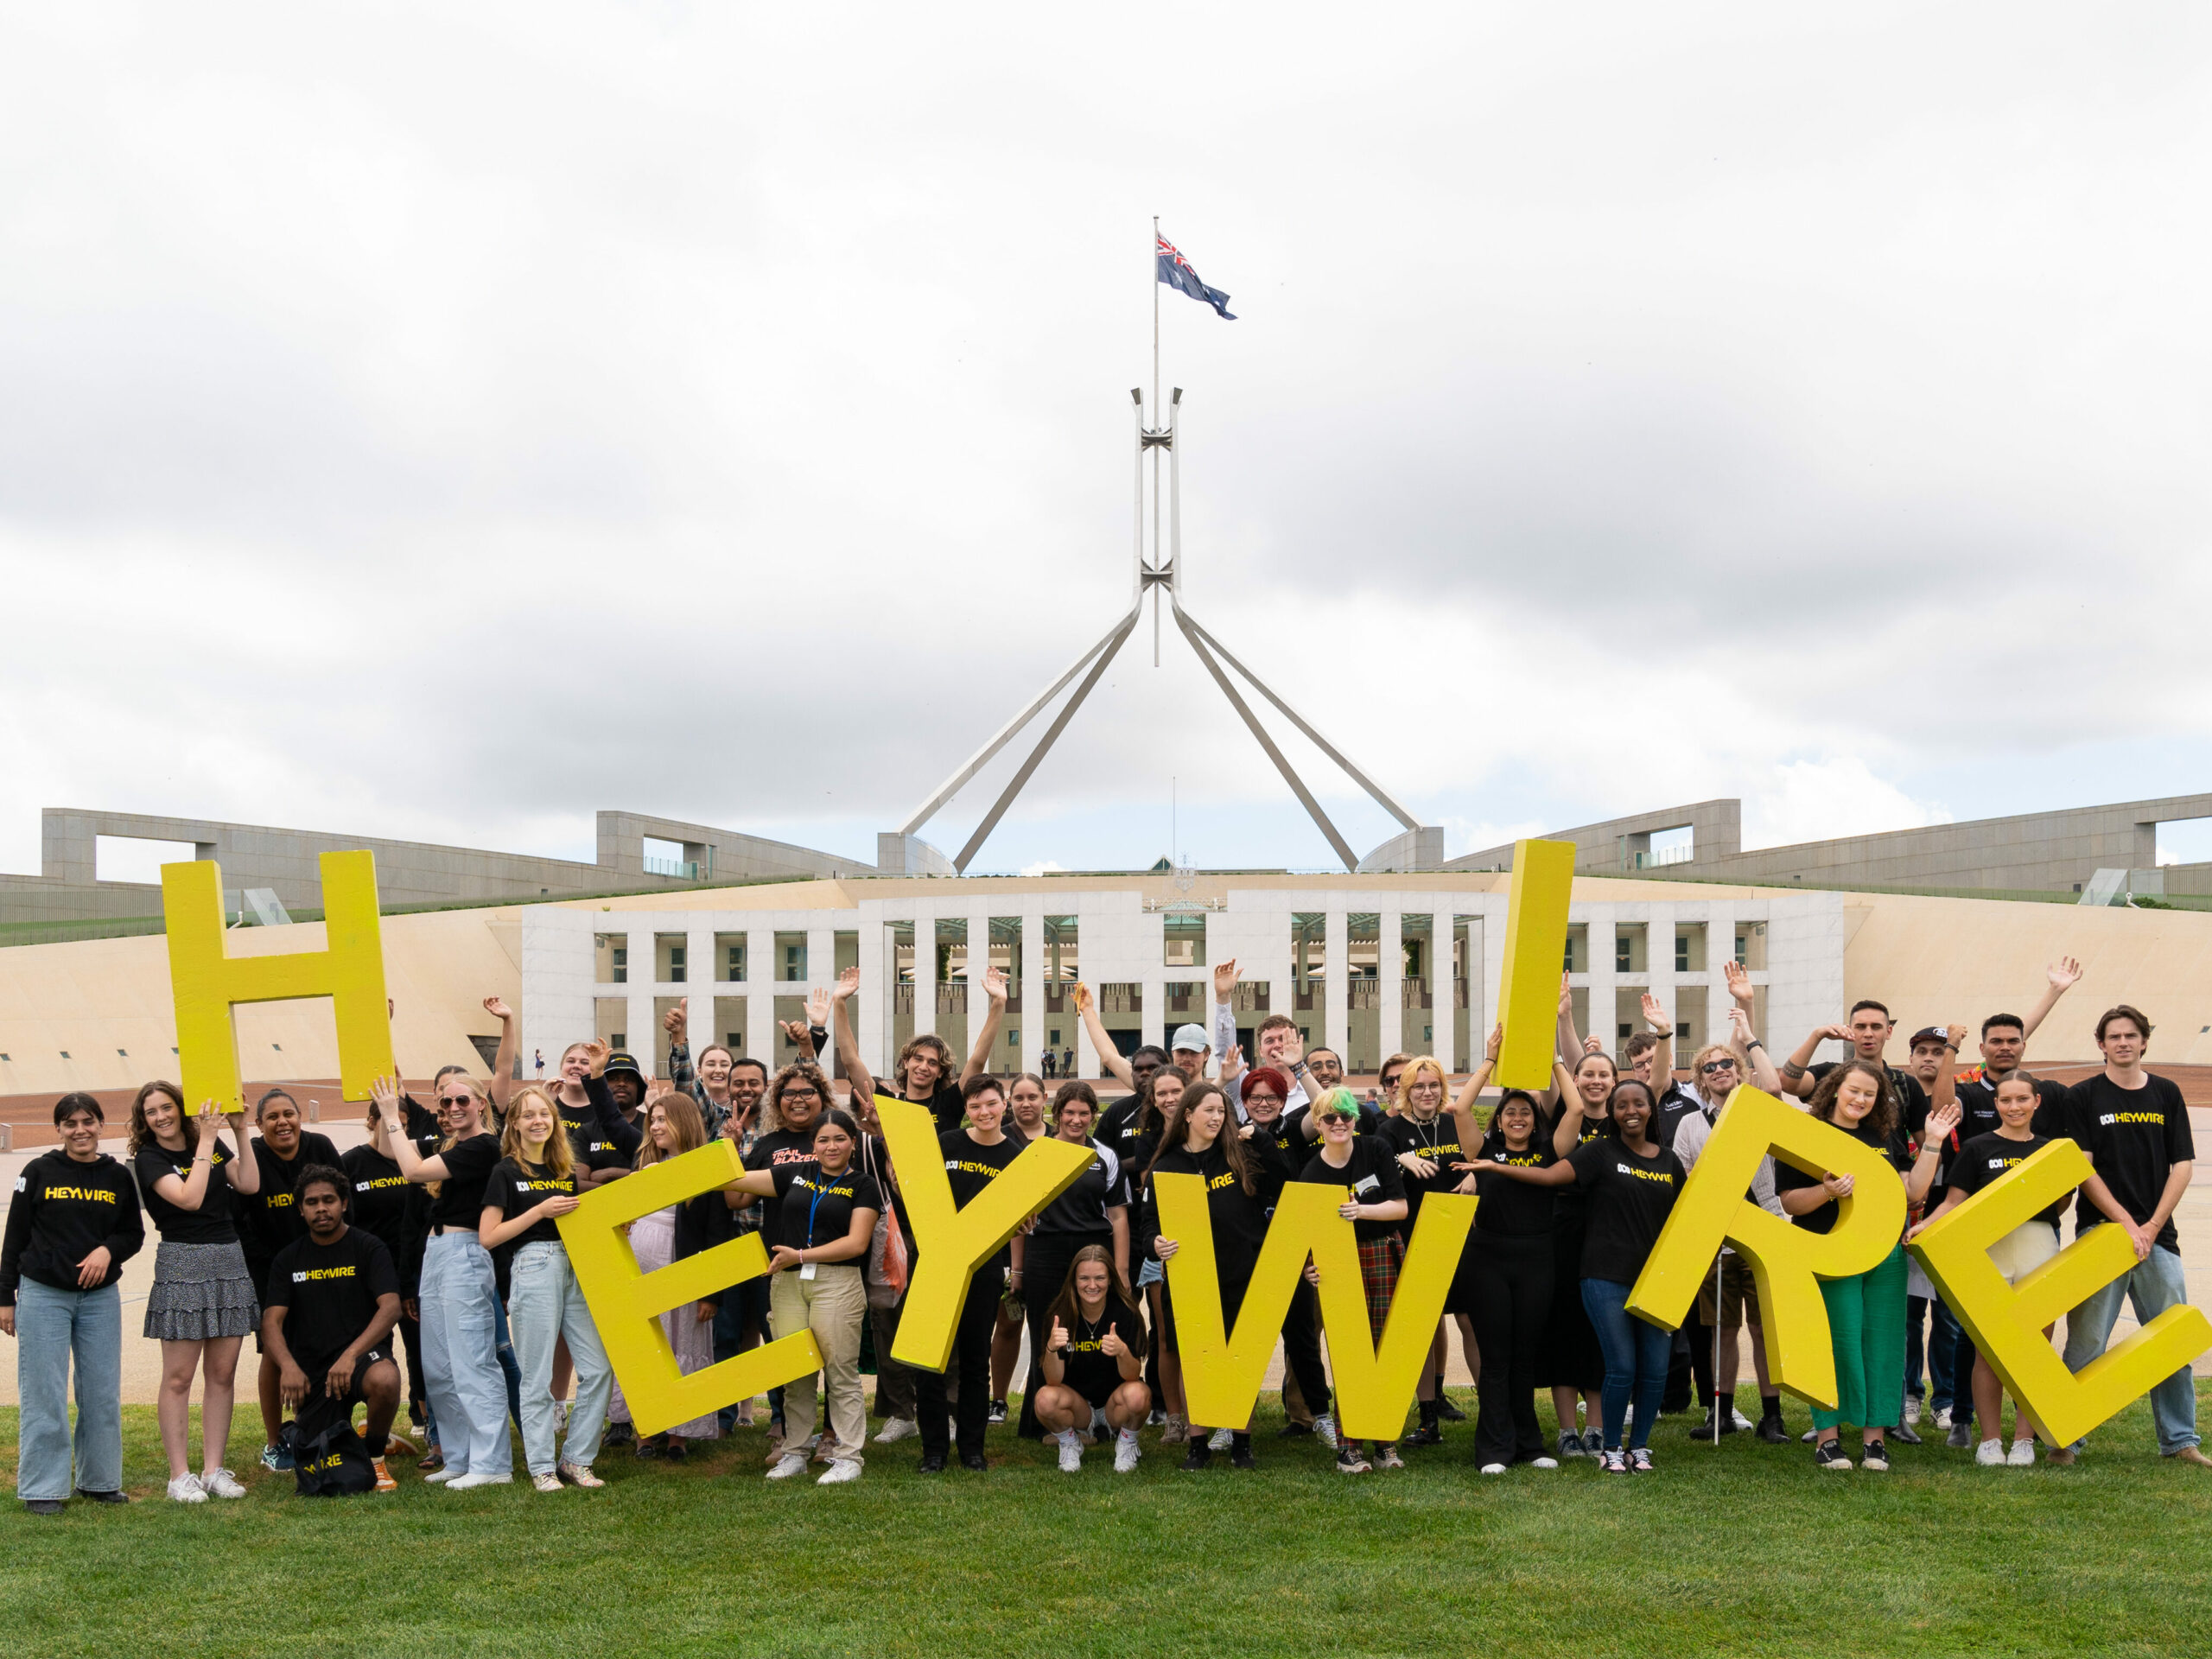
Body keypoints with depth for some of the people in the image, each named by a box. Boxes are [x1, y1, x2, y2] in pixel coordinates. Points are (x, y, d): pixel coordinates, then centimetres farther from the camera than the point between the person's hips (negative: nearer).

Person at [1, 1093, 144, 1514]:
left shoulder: (118, 1176, 5)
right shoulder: (39, 1172, -1)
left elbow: (134, 1234, 9)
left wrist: (108, 1249, -12)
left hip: (101, 1297, 2)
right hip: (43, 1295, -2)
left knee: (102, 1393, 5)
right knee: (43, 1395, -1)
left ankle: (98, 1479, 18)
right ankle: (42, 1489, 6)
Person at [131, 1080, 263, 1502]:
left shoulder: (215, 1146, 11)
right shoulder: (149, 1159, -4)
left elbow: (249, 1184, 1)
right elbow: (189, 1198, -17)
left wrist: (239, 1134, -1)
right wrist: (206, 1142, -13)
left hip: (230, 1261, 5)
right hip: (182, 1264, -5)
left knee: (222, 1373, 6)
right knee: (179, 1377, -3)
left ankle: (214, 1470, 11)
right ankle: (179, 1475, 2)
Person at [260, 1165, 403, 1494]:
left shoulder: (368, 1248, -2)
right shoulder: (288, 1259, 9)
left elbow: (391, 1307, -14)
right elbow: (271, 1322, 1)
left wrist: (351, 1355, -28)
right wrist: (288, 1365, -20)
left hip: (362, 1352, -3)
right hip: (311, 1368, 3)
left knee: (384, 1380, -39)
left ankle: (374, 1455, -9)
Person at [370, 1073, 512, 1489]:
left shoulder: (483, 1146, -11)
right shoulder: (450, 1145, 17)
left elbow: (415, 1170, -16)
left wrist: (393, 1118, -9)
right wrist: (390, 1115, 12)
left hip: (463, 1253, -10)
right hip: (435, 1252, 10)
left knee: (472, 1364, -8)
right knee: (438, 1369, 12)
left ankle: (491, 1463, -4)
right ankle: (459, 1459, 20)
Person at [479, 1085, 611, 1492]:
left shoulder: (566, 1170, 17)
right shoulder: (506, 1172, 1)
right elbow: (487, 1237, -5)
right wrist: (540, 1212, -11)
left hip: (574, 1268, 5)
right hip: (532, 1268, -5)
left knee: (599, 1368, -2)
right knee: (538, 1377, -2)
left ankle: (576, 1459, 10)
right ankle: (541, 1467, 8)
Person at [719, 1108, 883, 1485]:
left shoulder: (862, 1185, 6)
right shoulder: (794, 1174, 15)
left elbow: (857, 1243, -3)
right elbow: (736, 1181, 13)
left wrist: (801, 1256, -10)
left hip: (838, 1282, -3)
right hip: (787, 1282, 3)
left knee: (840, 1371, -5)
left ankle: (848, 1455, 2)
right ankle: (794, 1453, 14)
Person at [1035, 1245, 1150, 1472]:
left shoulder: (1124, 1313, -15)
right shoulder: (1059, 1313, -13)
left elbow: (1132, 1376, -18)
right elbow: (1053, 1381, -17)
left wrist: (1122, 1352, -39)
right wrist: (1051, 1348, -37)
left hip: (1114, 1404, -1)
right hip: (1077, 1407, 1)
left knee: (1136, 1394, -33)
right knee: (1046, 1399, -31)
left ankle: (1127, 1443, 0)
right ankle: (1069, 1444, 3)